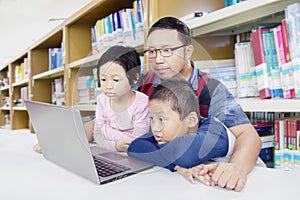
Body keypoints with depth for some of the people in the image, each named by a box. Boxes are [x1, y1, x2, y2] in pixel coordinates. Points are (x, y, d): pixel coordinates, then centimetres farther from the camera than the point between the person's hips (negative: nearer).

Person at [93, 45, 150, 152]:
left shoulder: (142, 103, -17)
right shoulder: (102, 100, -2)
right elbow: (97, 135, -4)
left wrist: (107, 131, -12)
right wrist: (115, 145, -23)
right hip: (110, 154, 4)